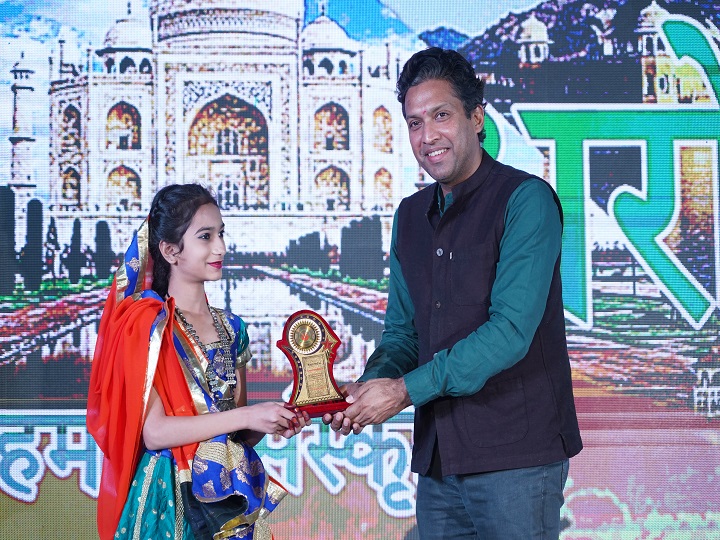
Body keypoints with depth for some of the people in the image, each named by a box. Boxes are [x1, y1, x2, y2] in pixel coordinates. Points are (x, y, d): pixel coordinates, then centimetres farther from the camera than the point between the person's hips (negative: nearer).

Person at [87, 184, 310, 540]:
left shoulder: (230, 328, 8)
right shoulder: (146, 323, -9)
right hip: (172, 498, -5)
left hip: (232, 497, 5)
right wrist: (246, 417, -20)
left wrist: (275, 423, -9)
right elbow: (153, 432, -17)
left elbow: (239, 433, 12)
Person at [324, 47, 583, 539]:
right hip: (438, 459, 6)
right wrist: (370, 387, -5)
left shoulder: (525, 199, -9)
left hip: (516, 457, -6)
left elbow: (511, 330, -17)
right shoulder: (410, 216, 14)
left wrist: (408, 389, -18)